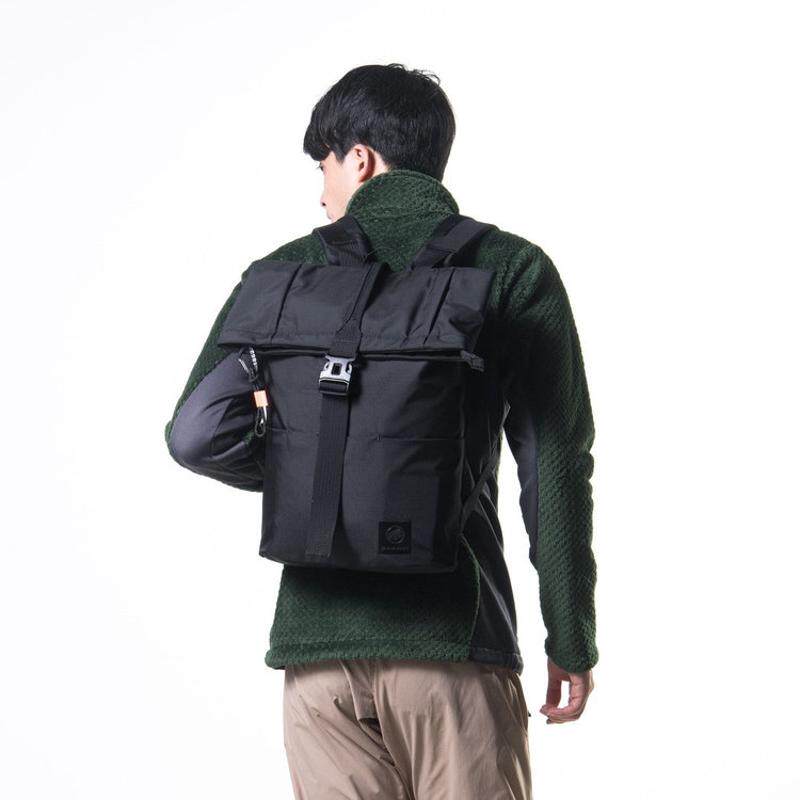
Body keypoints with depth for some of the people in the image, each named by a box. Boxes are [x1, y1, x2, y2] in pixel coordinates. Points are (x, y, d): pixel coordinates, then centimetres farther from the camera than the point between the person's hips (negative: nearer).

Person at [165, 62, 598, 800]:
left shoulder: (287, 272, 7)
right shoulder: (513, 270, 2)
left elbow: (199, 432, 0)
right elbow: (555, 467, -2)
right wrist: (572, 638, 4)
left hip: (317, 635, 2)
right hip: (454, 636, -2)